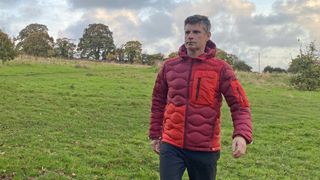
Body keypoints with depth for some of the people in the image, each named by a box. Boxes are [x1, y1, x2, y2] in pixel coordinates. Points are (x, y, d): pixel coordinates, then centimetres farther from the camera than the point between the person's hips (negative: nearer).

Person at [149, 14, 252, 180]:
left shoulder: (220, 68, -5)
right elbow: (158, 102, 14)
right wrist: (155, 134, 15)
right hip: (171, 145, 2)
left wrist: (242, 135, -23)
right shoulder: (169, 66, 4)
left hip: (205, 148, -1)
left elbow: (240, 106, -7)